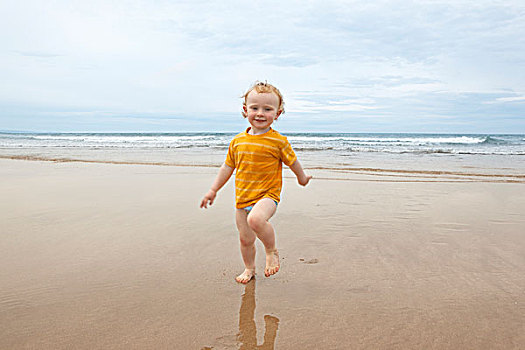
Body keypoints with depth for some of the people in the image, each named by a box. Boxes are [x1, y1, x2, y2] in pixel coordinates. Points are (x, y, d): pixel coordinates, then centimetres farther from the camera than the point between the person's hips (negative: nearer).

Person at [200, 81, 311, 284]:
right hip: (242, 198, 5)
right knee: (245, 239, 13)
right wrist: (213, 191, 17)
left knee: (255, 218, -34)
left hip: (267, 195, -5)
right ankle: (249, 269, 40)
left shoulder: (278, 141, -7)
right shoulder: (237, 141, 4)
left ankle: (272, 251, -6)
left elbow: (292, 162, 9)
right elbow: (227, 167, 14)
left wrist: (302, 178, 24)